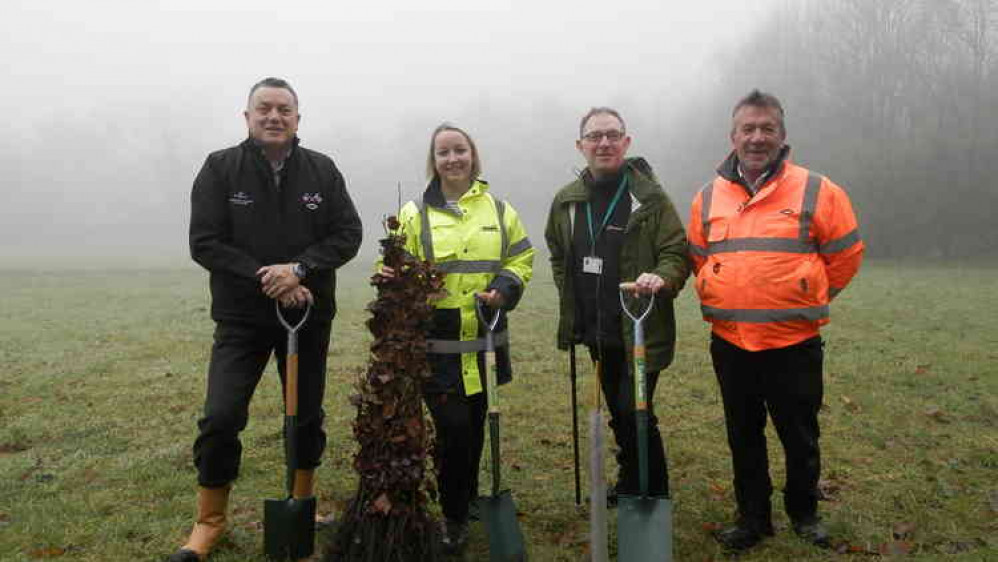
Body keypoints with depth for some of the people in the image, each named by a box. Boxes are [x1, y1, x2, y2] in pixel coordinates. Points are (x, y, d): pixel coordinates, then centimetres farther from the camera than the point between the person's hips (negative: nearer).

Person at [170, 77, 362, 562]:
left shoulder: (322, 170, 0)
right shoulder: (220, 168, -4)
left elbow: (348, 234, -4)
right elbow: (204, 243, -9)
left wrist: (299, 268, -20)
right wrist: (267, 280, -18)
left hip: (310, 317, 2)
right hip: (241, 318, -2)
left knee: (307, 414, 13)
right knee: (221, 418, -6)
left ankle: (302, 503, 33)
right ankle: (210, 521, 13)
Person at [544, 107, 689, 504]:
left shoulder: (649, 197, -10)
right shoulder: (566, 200, 5)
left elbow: (677, 253, -10)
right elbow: (557, 254, 20)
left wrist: (661, 278, -30)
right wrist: (572, 300, 14)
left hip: (641, 332, -5)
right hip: (596, 332, 5)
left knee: (635, 413, -8)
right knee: (619, 413, 18)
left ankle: (653, 496, 12)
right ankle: (630, 485, 37)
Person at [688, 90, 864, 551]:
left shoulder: (816, 192, -7)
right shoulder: (708, 198, 3)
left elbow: (846, 254, 2)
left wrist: (804, 300, 5)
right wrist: (721, 303, 10)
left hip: (794, 343, -2)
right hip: (729, 344, 3)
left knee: (800, 437, 12)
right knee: (743, 437, 14)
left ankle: (804, 513, 35)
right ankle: (752, 518, 31)